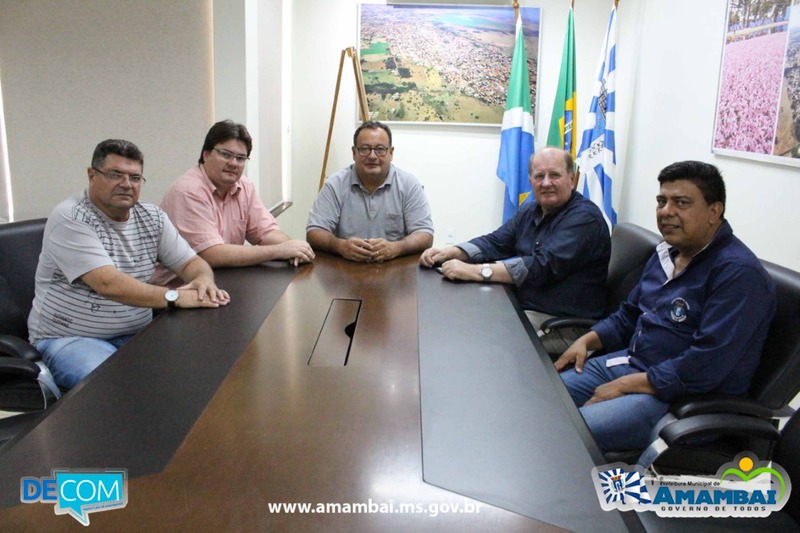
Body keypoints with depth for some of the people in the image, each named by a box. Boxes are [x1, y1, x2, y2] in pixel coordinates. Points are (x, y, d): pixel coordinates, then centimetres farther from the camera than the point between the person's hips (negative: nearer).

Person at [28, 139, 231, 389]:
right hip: (70, 338, -5)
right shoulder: (70, 219, -15)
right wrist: (175, 297, -33)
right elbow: (109, 284, -26)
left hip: (136, 334, 6)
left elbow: (191, 262, 5)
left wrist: (203, 280, -20)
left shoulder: (153, 217, 5)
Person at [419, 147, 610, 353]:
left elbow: (543, 266, -28)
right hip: (521, 307, 8)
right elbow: (494, 243, 8)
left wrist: (476, 271, -32)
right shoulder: (530, 211, 11)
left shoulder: (584, 218, -17)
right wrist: (449, 253, -10)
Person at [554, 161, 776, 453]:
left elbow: (706, 365, -25)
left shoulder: (738, 272, -18)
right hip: (628, 362, 9)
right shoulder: (667, 253, 11)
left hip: (684, 396, -9)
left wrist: (626, 385, -20)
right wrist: (587, 340, 4)